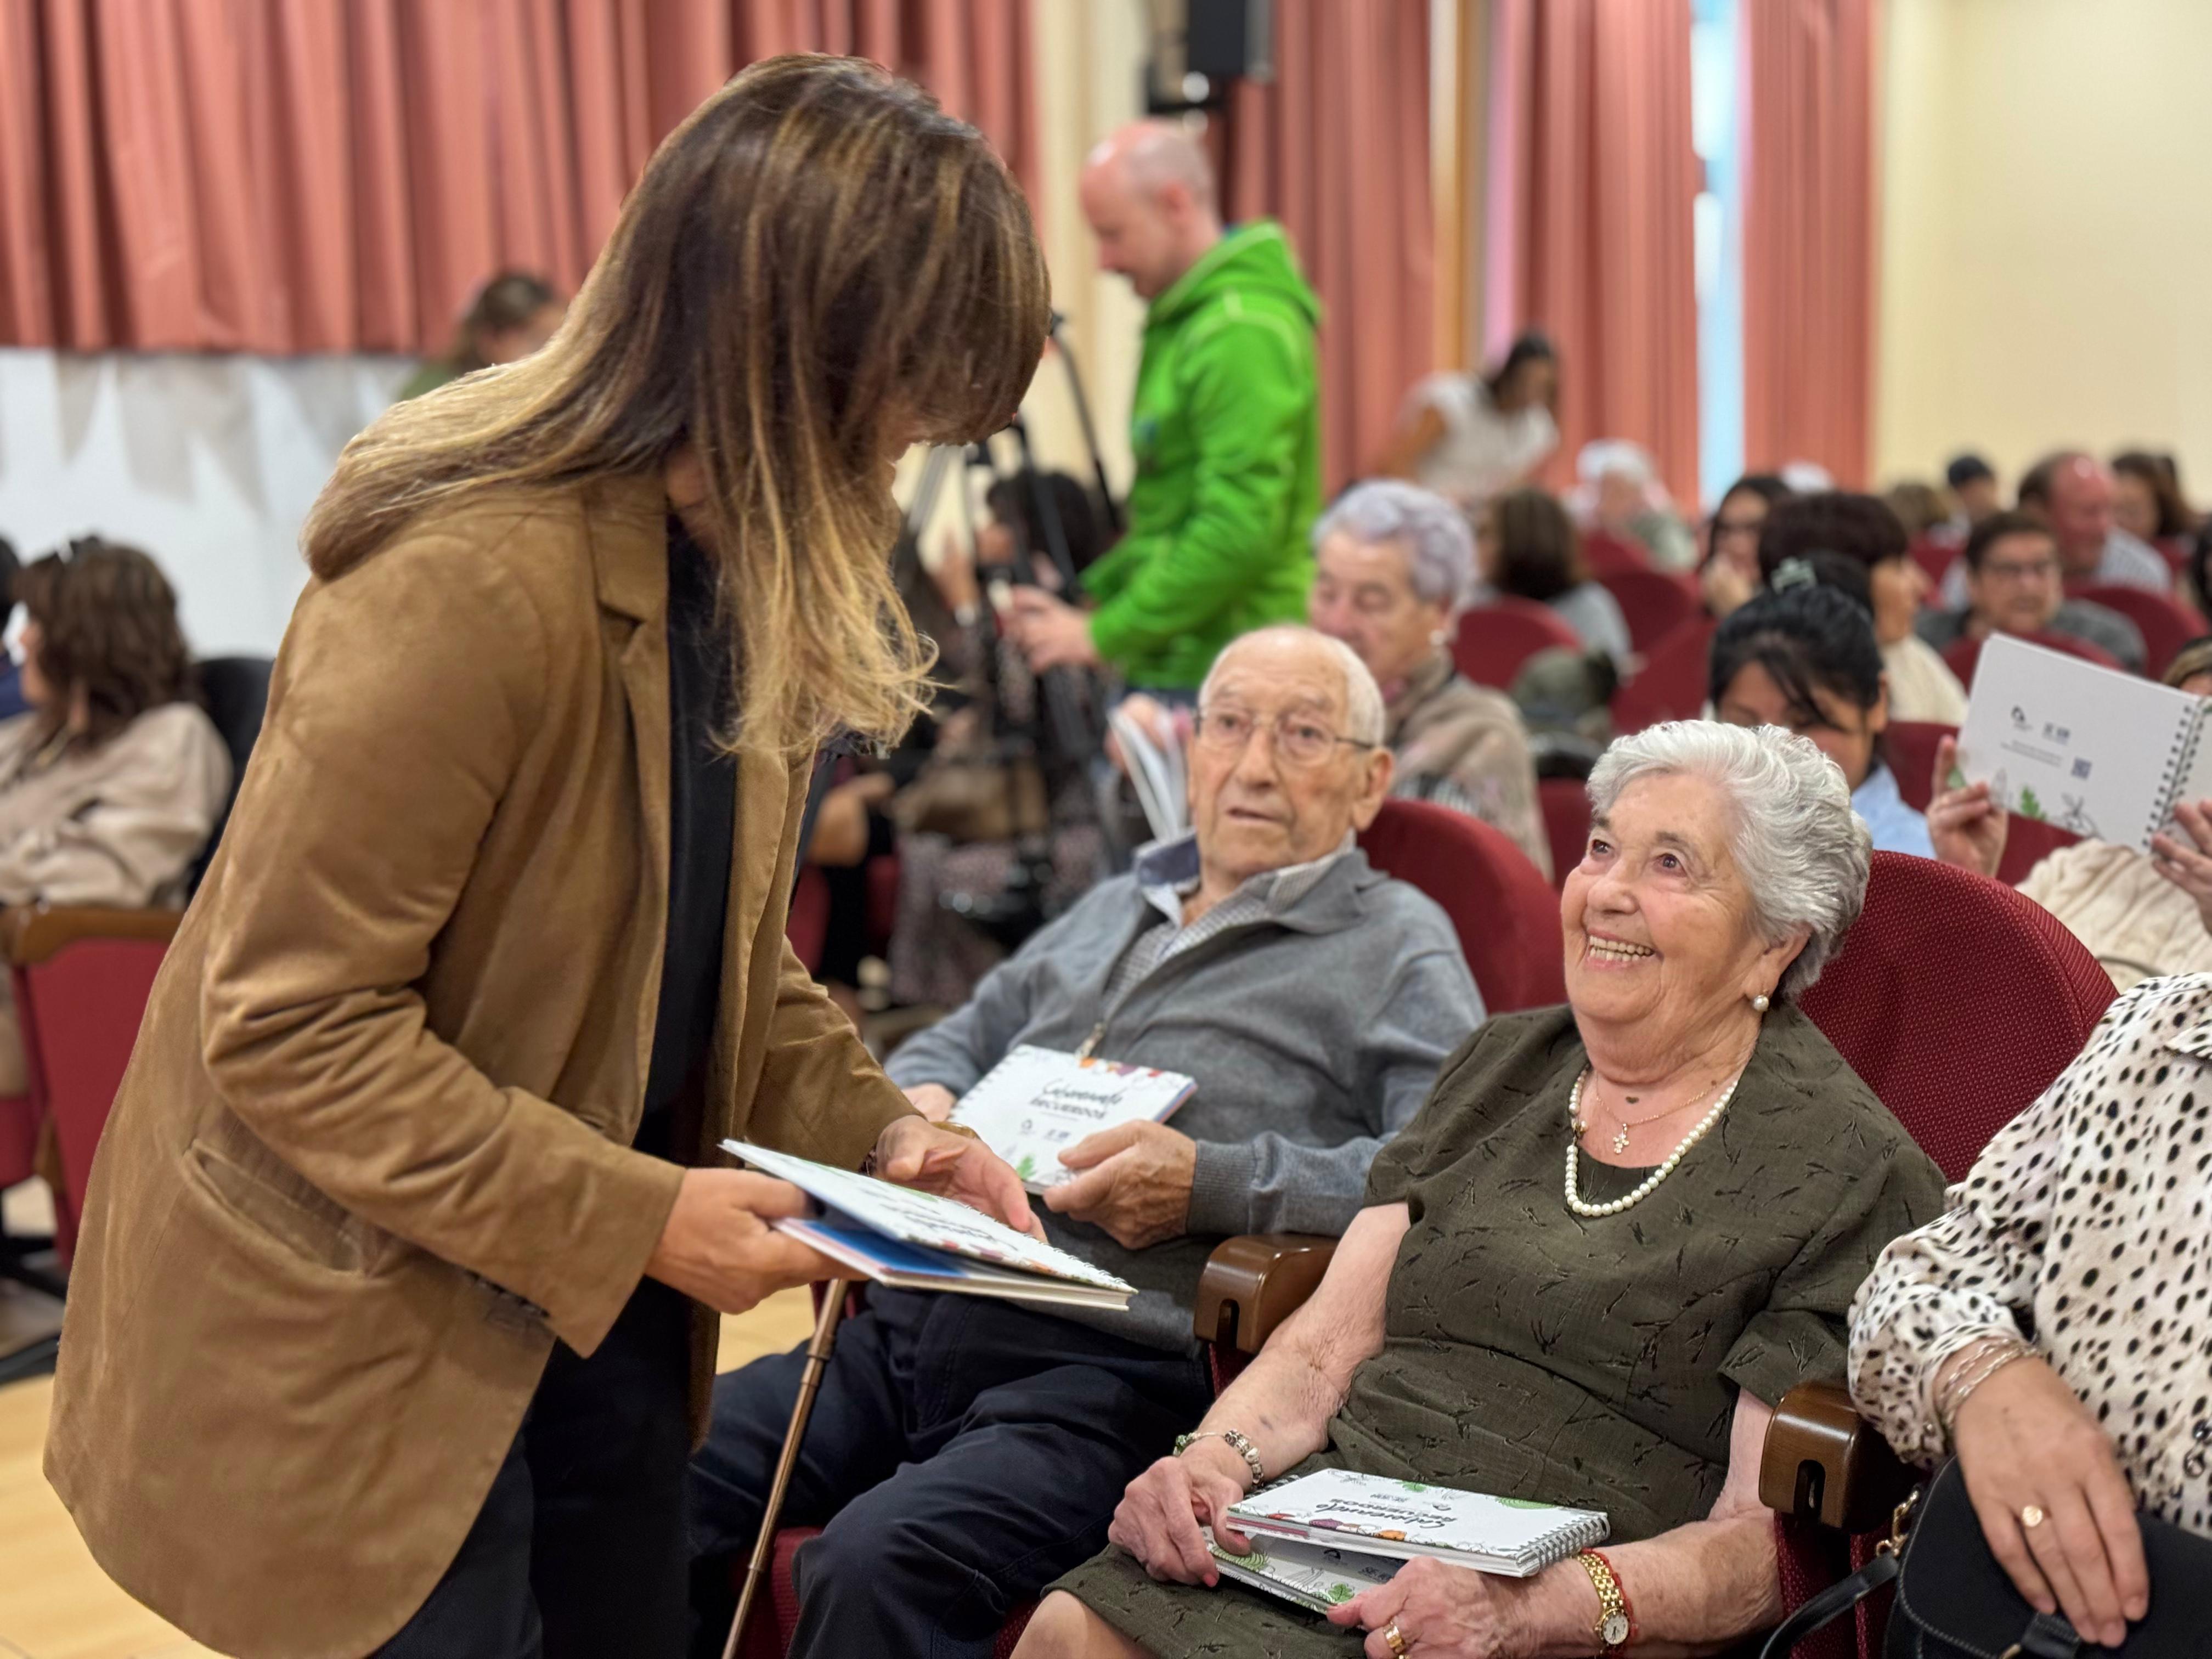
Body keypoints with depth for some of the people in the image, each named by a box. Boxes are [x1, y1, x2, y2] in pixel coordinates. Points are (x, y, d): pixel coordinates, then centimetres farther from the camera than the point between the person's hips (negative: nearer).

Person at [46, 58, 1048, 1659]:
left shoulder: (759, 567, 0)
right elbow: (291, 1027, -24)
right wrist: (633, 1218, -23)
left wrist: (872, 1122, -6)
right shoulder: (468, 579, -28)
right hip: (367, 1329, -8)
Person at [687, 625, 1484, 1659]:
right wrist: (917, 1101, 12)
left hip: (1118, 1370, -6)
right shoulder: (1118, 908, 27)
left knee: (877, 1562, -31)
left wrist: (1214, 1184, -16)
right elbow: (958, 1039, 37)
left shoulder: (1399, 948, 6)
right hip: (914, 1329, 7)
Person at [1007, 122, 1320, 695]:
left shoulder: (1246, 331, -16)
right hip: (1172, 667, 10)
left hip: (1224, 676, -10)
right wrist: (1095, 602, 13)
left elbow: (1241, 531, -22)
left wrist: (1105, 634, -16)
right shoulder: (1182, 320, 18)